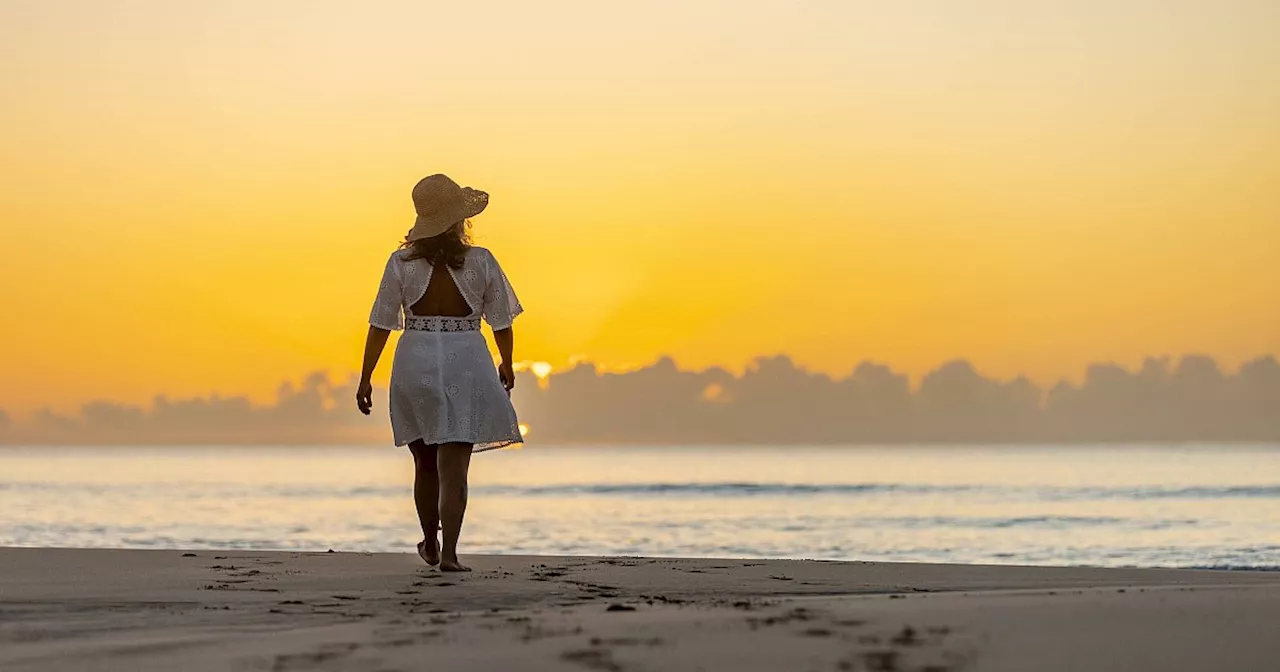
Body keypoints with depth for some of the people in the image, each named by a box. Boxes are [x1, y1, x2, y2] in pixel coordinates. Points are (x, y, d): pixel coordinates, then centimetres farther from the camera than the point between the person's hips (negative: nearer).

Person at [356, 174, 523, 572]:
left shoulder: (401, 264, -4)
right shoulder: (480, 262, -6)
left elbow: (381, 325, -4)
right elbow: (502, 320, 2)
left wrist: (365, 379, 1)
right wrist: (506, 364, 18)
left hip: (416, 366, 2)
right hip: (466, 366, -2)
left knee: (426, 464, 18)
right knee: (454, 468, -2)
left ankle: (430, 546, 32)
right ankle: (448, 554, -11)